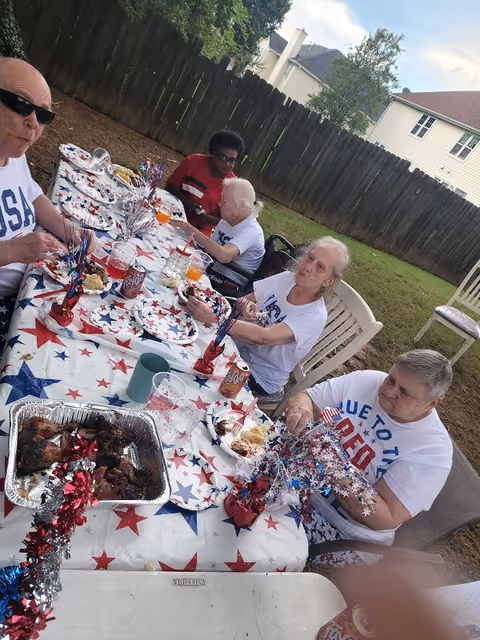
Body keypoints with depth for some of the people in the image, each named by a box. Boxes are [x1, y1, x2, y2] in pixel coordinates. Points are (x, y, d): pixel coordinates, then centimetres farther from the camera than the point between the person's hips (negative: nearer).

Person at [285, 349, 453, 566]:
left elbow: (386, 519, -21)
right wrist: (300, 408, -28)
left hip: (342, 527, -4)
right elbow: (305, 397, -3)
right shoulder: (365, 380, -8)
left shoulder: (434, 450, -18)